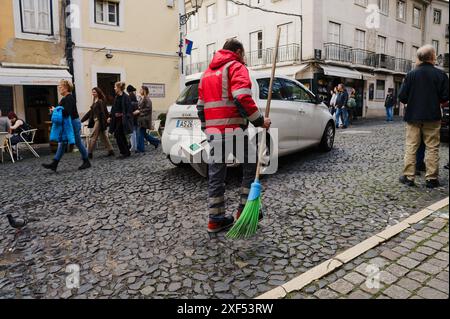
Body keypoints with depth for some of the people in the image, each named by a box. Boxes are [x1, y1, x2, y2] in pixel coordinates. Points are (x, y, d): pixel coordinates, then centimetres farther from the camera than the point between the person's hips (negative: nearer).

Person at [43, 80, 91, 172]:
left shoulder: (69, 98, -17)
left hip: (73, 123, -10)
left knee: (78, 143, 1)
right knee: (62, 143, 7)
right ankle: (54, 164, 9)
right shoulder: (65, 98, 13)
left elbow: (67, 112, -27)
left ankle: (87, 162, 15)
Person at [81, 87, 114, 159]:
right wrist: (82, 120, 18)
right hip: (96, 121, 9)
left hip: (99, 121, -9)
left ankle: (89, 153, -2)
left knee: (93, 136, -7)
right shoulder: (94, 102, 15)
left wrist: (104, 122, -21)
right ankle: (111, 151, 17)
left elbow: (103, 112, -16)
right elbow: (91, 112, 18)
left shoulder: (100, 101, -11)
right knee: (103, 137, 11)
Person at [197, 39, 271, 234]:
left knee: (216, 174, 9)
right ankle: (245, 211, 12)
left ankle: (216, 219, 13)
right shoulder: (236, 67, -1)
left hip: (213, 131, 7)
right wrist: (259, 121, -11)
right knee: (251, 166, 8)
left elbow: (201, 105, 23)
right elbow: (243, 99, -18)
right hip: (233, 130, -7)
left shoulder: (208, 72, 23)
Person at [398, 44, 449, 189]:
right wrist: (435, 100, 14)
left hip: (413, 116, 1)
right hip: (432, 117, -1)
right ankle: (432, 179, 9)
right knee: (432, 147, 7)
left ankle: (408, 177, 8)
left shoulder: (411, 74, -4)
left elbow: (402, 97, -5)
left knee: (411, 147, 7)